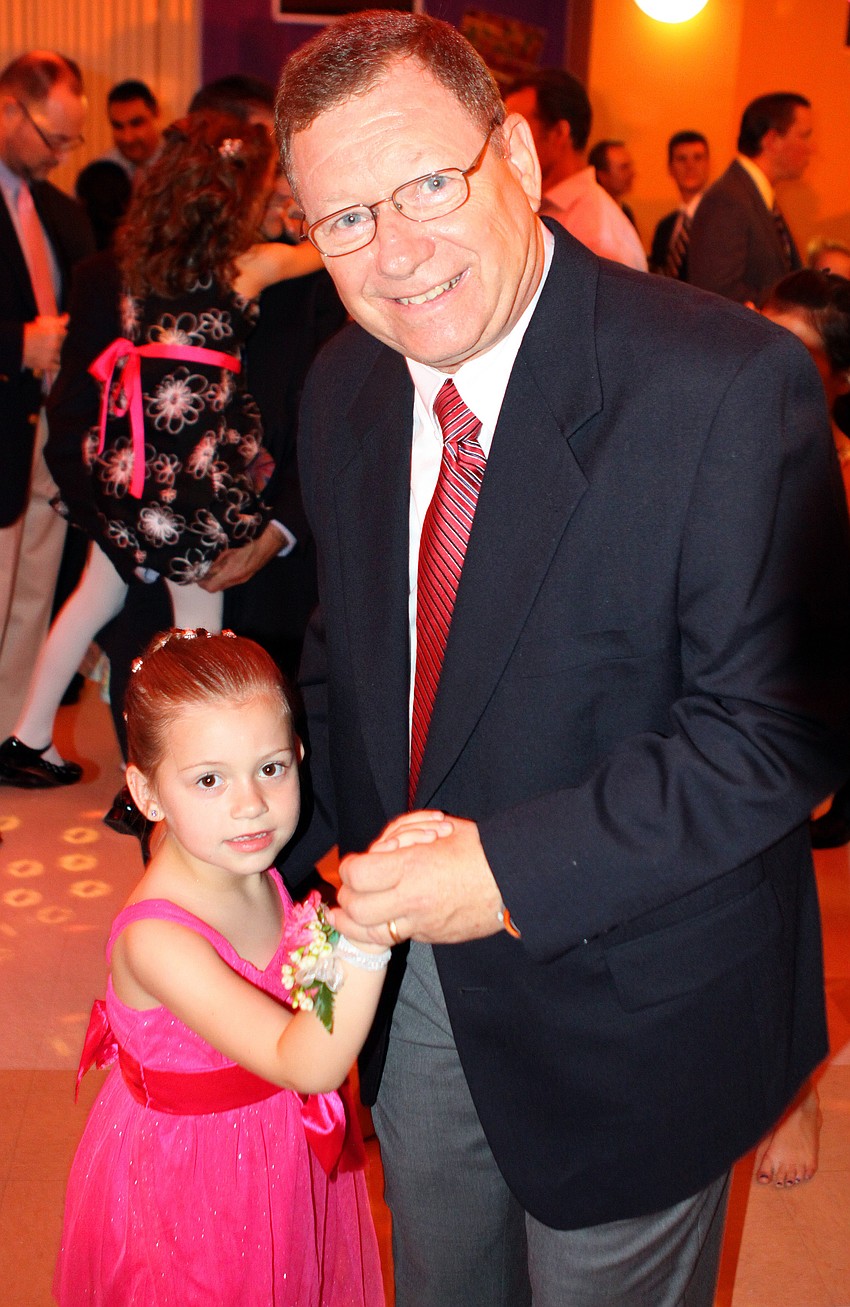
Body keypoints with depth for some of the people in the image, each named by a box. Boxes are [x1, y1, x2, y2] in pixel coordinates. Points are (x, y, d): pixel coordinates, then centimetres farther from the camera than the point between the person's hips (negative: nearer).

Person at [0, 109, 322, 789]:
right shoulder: (252, 265, -7)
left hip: (132, 440, 6)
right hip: (200, 448, -6)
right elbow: (326, 249, 9)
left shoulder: (142, 251, 6)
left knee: (98, 593, 18)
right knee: (198, 611, 4)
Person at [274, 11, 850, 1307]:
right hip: (407, 970, 6)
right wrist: (325, 858, 3)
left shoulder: (728, 386, -24)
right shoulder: (342, 389, -2)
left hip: (627, 1002, -5)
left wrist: (514, 869, -29)